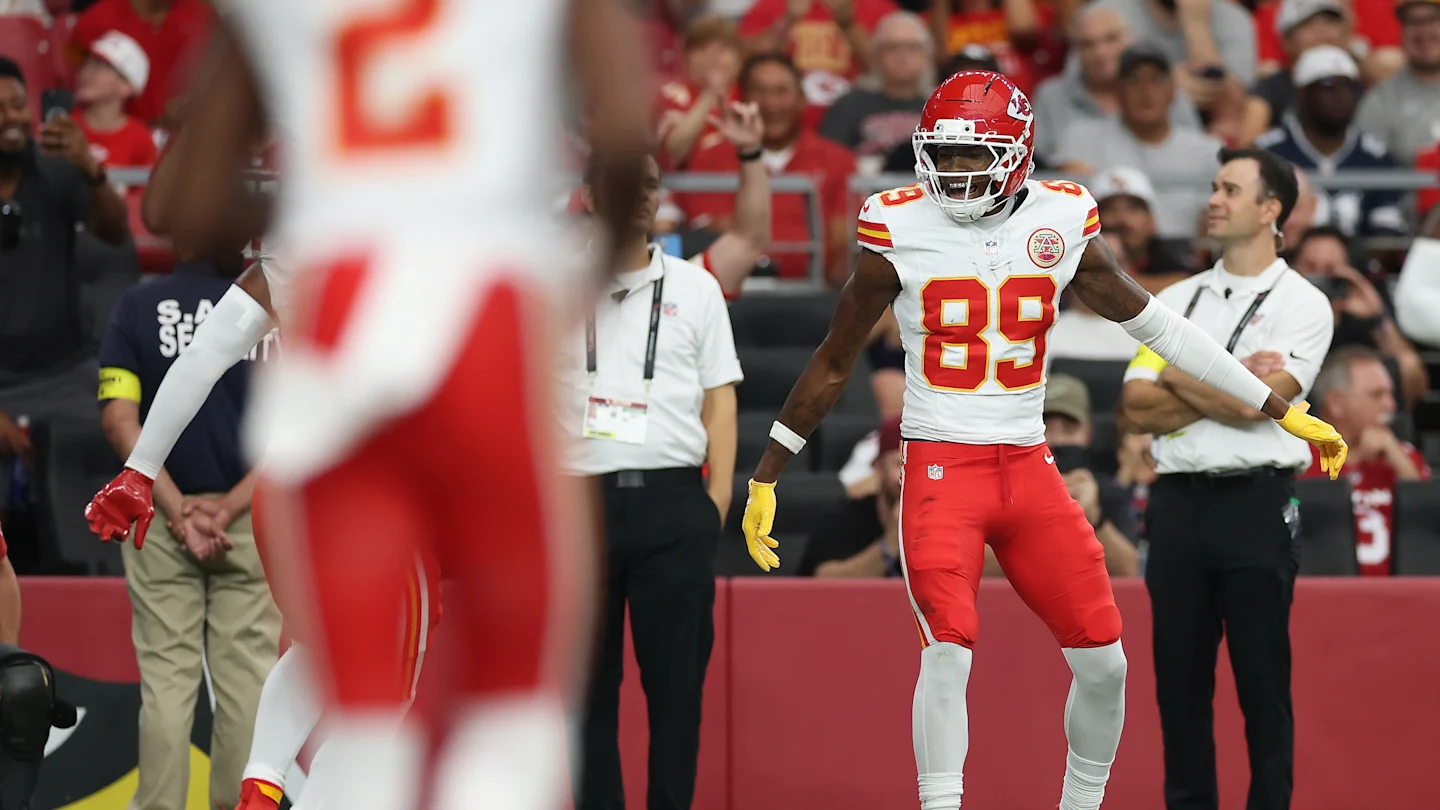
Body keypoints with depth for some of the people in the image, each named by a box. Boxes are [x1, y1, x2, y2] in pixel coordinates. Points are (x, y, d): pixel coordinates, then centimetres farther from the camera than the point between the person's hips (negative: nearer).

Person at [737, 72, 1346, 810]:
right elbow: (833, 363, 5)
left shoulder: (1060, 223, 2)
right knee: (948, 652, -20)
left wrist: (1282, 411, 14)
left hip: (1030, 471, 4)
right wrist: (766, 476, 6)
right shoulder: (900, 231, -5)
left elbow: (1153, 323, 12)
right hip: (941, 468, -3)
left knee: (1103, 661, 3)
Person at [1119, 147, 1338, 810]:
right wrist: (1226, 385, -7)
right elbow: (1137, 408, 4)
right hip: (1177, 502, 4)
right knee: (1180, 681, 5)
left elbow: (1257, 403, -13)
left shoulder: (1302, 304, 1)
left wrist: (1177, 378, 1)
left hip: (1256, 503, -4)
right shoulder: (1176, 300, 15)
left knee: (1263, 684, -3)